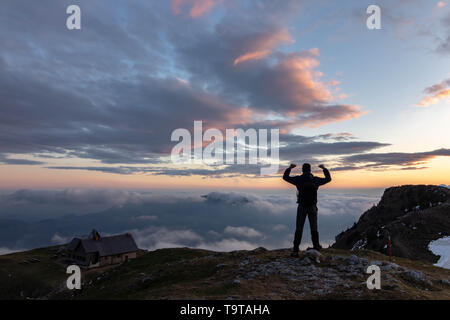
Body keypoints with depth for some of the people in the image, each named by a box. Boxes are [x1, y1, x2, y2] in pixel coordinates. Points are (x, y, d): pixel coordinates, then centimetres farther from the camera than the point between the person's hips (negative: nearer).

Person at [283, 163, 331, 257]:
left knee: (299, 229, 0)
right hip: (312, 207, 1)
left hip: (302, 207, -1)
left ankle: (295, 250, -3)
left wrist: (289, 168, 16)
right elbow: (328, 179, 16)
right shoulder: (316, 180, 0)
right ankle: (316, 246, 31)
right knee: (314, 227, 18)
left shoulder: (298, 179, -6)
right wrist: (324, 169, 28)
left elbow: (285, 177, 5)